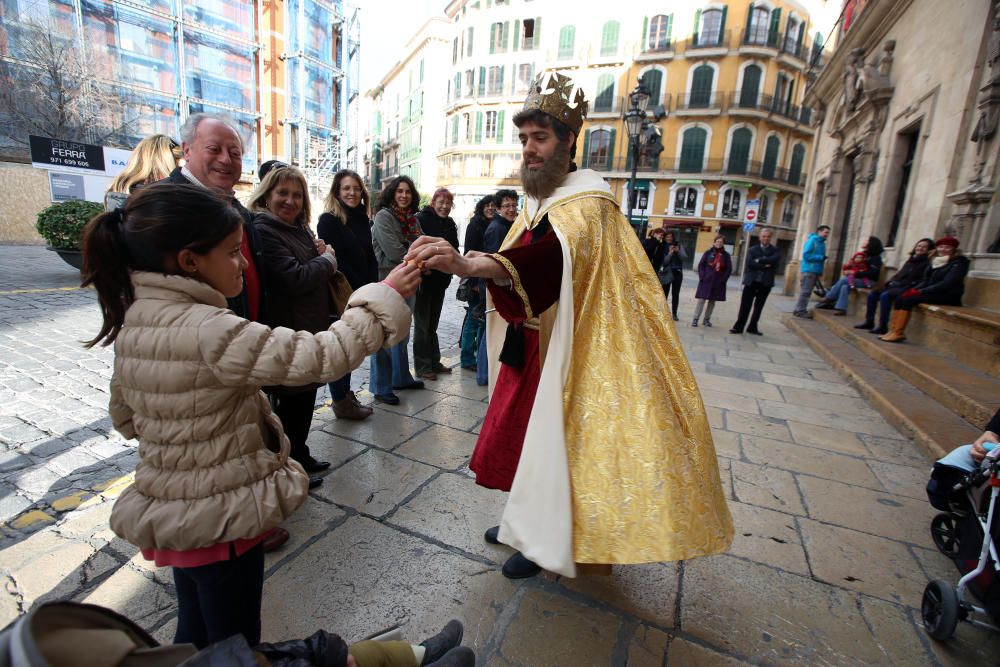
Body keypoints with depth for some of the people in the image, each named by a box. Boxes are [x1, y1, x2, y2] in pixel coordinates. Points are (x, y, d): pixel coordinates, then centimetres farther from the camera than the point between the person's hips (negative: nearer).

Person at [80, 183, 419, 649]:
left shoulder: (131, 322, -1)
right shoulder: (209, 332, -30)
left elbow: (123, 412, 11)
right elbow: (321, 356, -33)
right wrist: (385, 296, -25)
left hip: (174, 514, 8)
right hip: (221, 522, -8)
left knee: (195, 635, 29)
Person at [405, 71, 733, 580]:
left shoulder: (588, 203, -18)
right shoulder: (536, 203, 10)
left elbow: (553, 255, -40)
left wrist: (467, 264, -55)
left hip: (568, 352, -8)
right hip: (530, 346, 8)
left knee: (551, 440, 4)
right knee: (525, 432, 18)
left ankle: (541, 537, 28)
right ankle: (526, 520, 41)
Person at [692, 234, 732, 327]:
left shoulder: (726, 255, 5)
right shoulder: (708, 253, 2)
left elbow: (729, 269, 3)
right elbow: (701, 265, 0)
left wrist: (723, 280, -6)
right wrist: (702, 277, -9)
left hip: (718, 283, 2)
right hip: (706, 281, -2)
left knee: (712, 301, 9)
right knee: (701, 299, -3)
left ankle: (707, 319, 18)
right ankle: (695, 319, 1)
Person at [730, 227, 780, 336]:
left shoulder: (775, 251, 7)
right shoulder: (753, 249, 7)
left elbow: (772, 260, -16)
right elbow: (749, 263, -11)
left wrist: (759, 260, -12)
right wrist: (764, 266, -15)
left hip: (765, 283, 1)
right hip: (751, 281, -1)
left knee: (758, 307, 8)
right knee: (745, 306, -1)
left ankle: (752, 327, 17)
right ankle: (738, 327, 4)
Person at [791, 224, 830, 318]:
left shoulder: (822, 243, 17)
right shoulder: (812, 240, -7)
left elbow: (820, 257, 19)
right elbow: (806, 255, -15)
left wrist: (820, 271, 10)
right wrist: (821, 257, -15)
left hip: (815, 271, 8)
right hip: (808, 270, -8)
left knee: (807, 292, 9)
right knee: (805, 291, -9)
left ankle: (800, 309, 13)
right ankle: (800, 310, -5)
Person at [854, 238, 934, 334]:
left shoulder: (926, 263, -3)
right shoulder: (911, 260, 22)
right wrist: (891, 281, 6)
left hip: (906, 288, -9)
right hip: (895, 285, 9)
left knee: (885, 295, -32)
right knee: (872, 293, -5)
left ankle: (883, 327, -30)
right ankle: (869, 322, -3)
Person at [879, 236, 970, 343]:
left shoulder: (959, 263, -6)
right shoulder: (935, 261, 15)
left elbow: (947, 283, -17)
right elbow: (926, 280, 13)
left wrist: (921, 291, -22)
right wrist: (914, 289, -6)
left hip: (947, 296, -7)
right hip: (933, 293, 7)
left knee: (908, 299, -27)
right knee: (900, 298, -15)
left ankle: (898, 333, -26)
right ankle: (893, 330, -21)